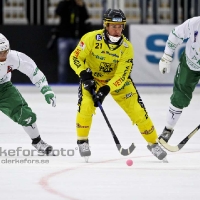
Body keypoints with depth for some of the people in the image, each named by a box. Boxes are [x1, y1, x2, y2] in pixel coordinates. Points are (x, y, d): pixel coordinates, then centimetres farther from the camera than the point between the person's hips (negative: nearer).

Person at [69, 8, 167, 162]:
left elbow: (121, 76, -24)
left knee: (137, 110, -6)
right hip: (92, 77, -1)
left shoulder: (127, 47, -22)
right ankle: (82, 141, -2)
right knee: (86, 106, -25)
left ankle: (153, 143, 12)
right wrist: (85, 75, -33)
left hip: (117, 80, 1)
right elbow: (75, 58, -17)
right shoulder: (91, 38, -25)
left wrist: (106, 90, -37)